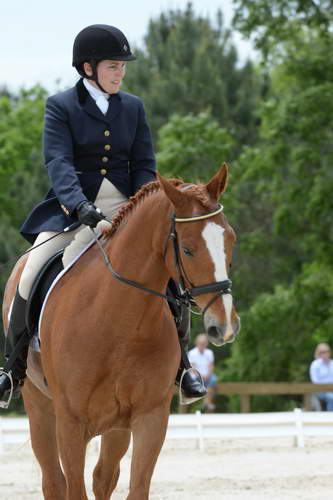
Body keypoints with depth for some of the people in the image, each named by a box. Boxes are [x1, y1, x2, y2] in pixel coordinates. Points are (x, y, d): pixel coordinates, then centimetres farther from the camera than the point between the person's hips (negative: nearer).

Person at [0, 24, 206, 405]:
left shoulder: (133, 107, 11)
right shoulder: (60, 106, -1)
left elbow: (144, 166, 8)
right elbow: (59, 162, -15)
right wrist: (80, 205, -32)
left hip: (123, 206, 3)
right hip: (71, 209, -2)